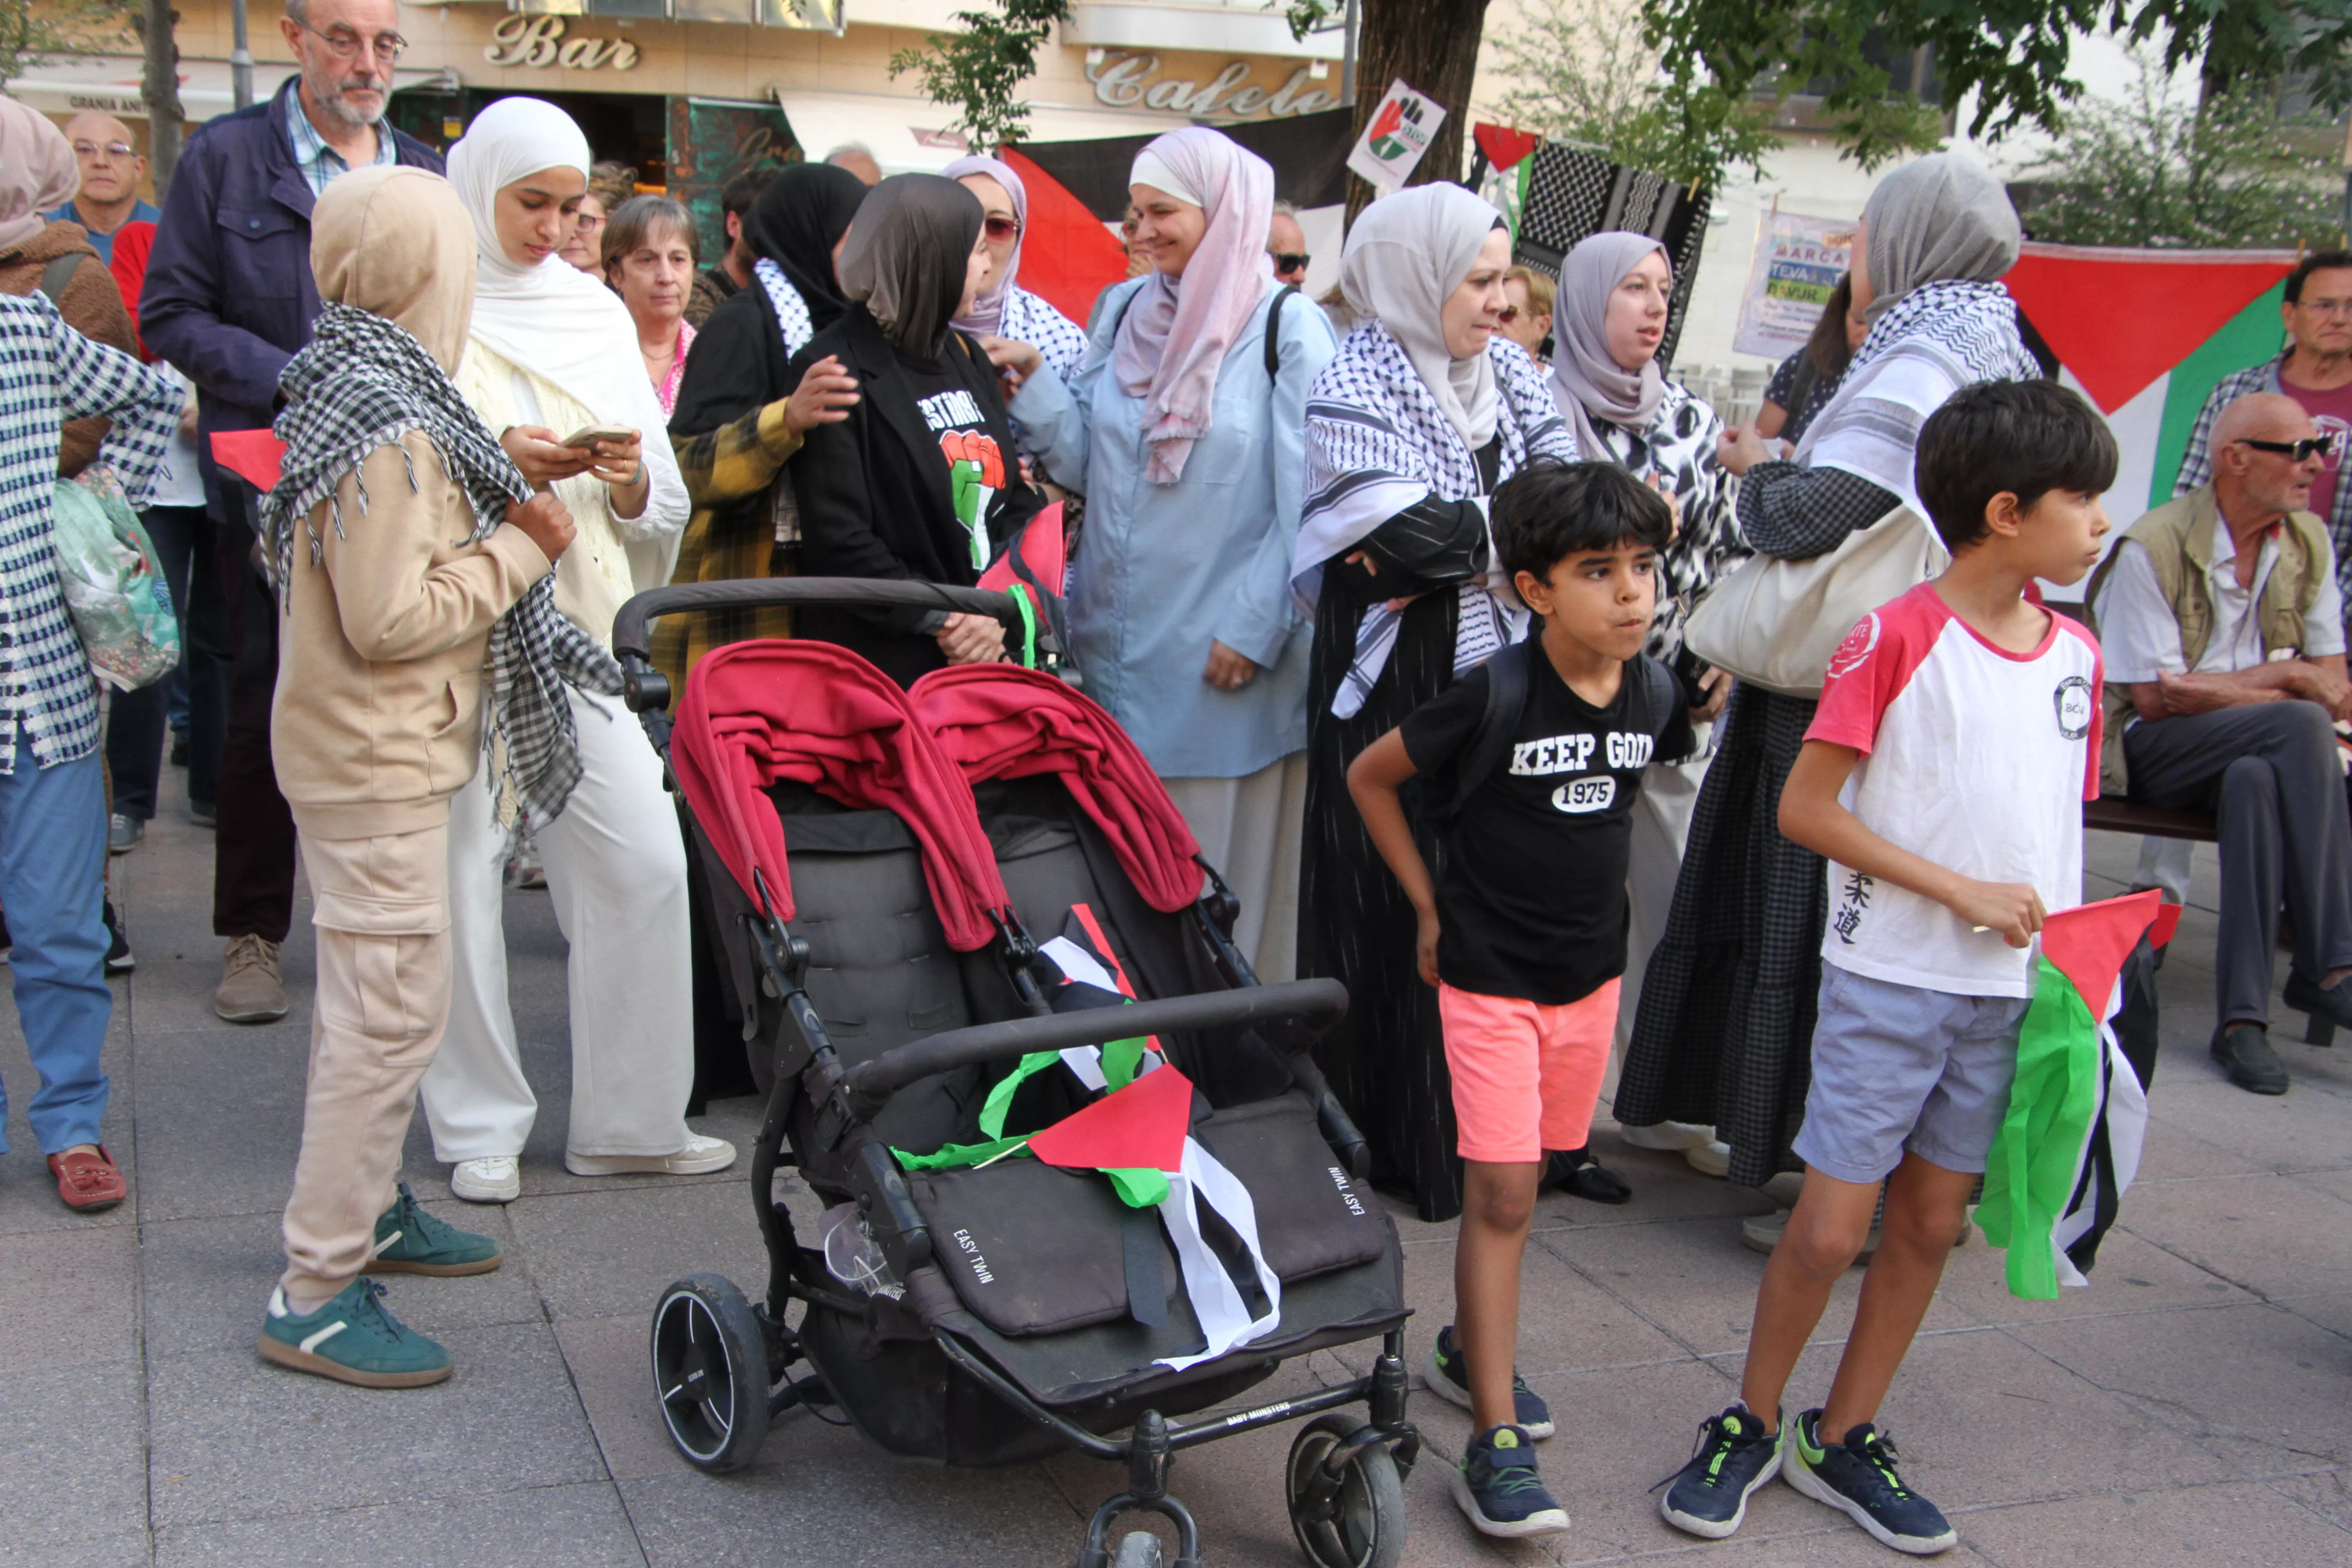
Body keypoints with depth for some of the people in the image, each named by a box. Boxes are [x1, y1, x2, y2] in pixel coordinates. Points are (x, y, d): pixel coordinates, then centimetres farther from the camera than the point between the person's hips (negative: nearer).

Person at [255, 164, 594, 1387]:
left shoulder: (351, 387, 9)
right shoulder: (390, 429, -22)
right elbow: (392, 619, -24)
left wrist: (499, 528, 7)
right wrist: (518, 550, -15)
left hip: (358, 748, 11)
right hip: (380, 759, -11)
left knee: (367, 999, 20)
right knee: (392, 1010, -6)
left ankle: (364, 1207, 35)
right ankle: (316, 1295, 1)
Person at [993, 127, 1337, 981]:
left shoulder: (1287, 331, -6)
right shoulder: (1124, 313, 11)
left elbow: (1307, 501, -9)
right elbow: (1089, 463, 9)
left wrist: (1255, 628, -13)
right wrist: (1034, 381, -4)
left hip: (1223, 657, -5)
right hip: (1117, 646, 5)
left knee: (1217, 864, 2)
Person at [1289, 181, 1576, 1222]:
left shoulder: (1505, 370, 10)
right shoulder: (1354, 391, -9)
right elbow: (1415, 534, -21)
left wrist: (1450, 550, -14)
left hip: (1497, 674, 6)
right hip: (1393, 689, -5)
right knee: (1393, 910, 1)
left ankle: (1478, 1127, 19)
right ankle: (1387, 1142, 14)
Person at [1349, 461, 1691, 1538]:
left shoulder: (1654, 692, -5)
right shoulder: (1495, 697, -20)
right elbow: (1368, 776, -7)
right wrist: (1429, 906, -5)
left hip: (1592, 968, 5)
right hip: (1489, 974, -5)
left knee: (1520, 1177, 16)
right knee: (1503, 1192, -7)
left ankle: (1467, 1347, 37)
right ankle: (1495, 1442, -2)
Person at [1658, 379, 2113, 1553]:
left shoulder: (2075, 654, 6)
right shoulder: (1895, 636, -12)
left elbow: (2059, 828, 14)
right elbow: (1805, 809, -14)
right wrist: (1961, 892, -16)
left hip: (2009, 989, 6)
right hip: (1889, 979, -6)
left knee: (1931, 1222, 12)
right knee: (1831, 1227, -3)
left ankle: (1843, 1437, 27)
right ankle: (1750, 1425, 19)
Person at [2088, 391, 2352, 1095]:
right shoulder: (2153, 548, -13)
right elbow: (2156, 695, -15)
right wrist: (2283, 678, -11)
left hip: (2256, 751, 5)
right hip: (2151, 750, -5)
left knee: (2257, 780, -34)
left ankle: (2242, 1016, -31)